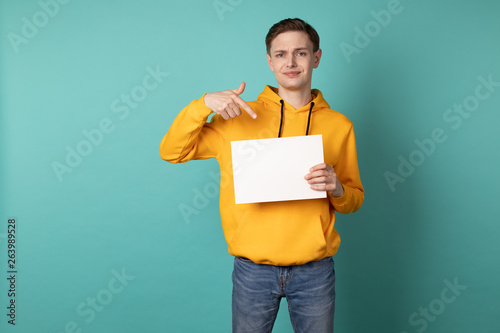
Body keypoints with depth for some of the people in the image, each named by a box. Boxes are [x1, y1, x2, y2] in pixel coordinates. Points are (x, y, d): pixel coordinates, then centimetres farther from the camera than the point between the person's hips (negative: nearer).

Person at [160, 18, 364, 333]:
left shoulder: (338, 125, 1)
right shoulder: (241, 116, -1)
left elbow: (355, 199, 8)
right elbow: (172, 152, -1)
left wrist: (337, 188, -14)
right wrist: (204, 104, -15)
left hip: (314, 270, 1)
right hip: (253, 269, 0)